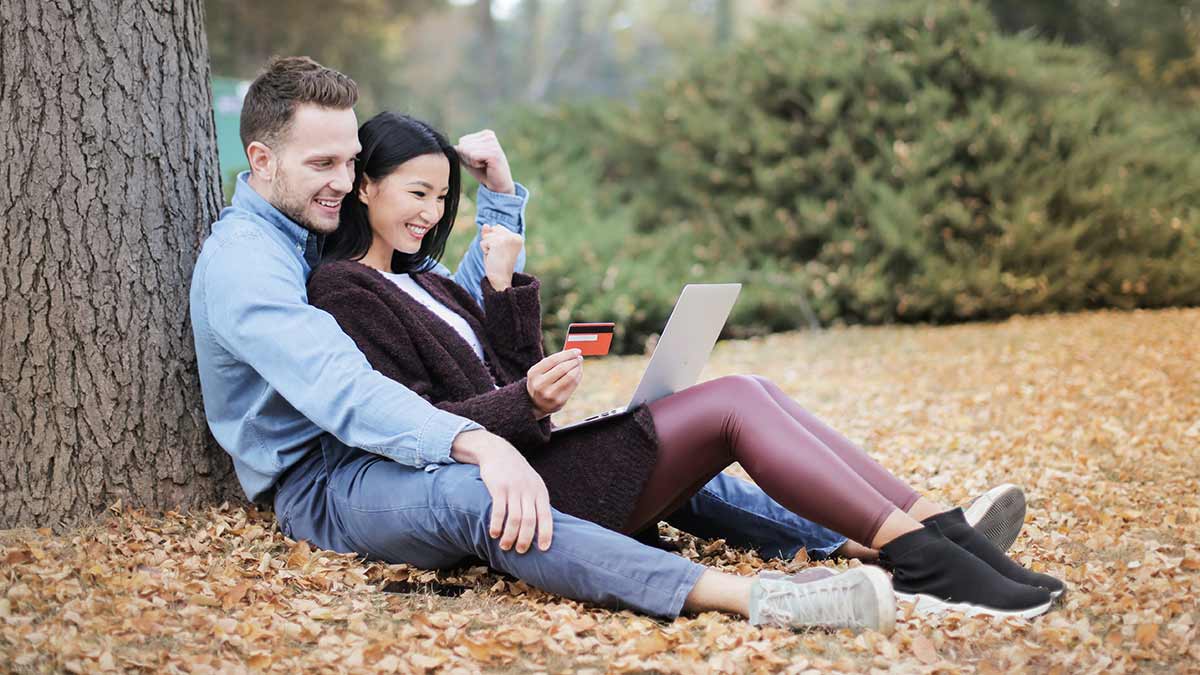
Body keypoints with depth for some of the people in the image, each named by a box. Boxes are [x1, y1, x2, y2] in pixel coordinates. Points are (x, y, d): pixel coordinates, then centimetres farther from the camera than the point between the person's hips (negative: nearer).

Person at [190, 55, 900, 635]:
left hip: (387, 448, 9)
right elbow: (341, 390, -31)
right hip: (320, 481, -9)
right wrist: (477, 443, -44)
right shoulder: (242, 260, -14)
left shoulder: (332, 231, 16)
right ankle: (755, 598, -53)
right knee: (476, 497, -40)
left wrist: (499, 189, 7)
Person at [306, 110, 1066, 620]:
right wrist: (525, 405, -28)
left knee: (749, 392, -8)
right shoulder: (345, 292, -3)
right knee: (734, 402, -19)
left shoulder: (420, 281, 24)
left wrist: (505, 286, 6)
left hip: (539, 457, 9)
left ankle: (942, 531, -18)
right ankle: (924, 563, -25)